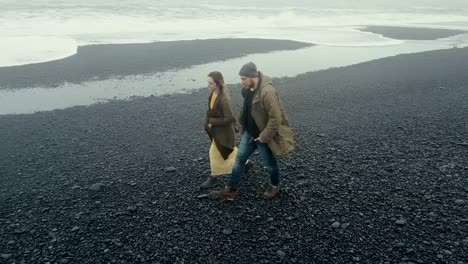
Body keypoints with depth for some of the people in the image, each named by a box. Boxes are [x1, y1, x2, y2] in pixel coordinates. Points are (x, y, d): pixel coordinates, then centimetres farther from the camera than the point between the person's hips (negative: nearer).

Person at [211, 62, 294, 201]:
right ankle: (231, 190, 23)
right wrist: (245, 128, 14)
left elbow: (276, 118, -28)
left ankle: (275, 187, 40)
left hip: (264, 136, -8)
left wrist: (264, 137, -22)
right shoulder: (249, 89, -2)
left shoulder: (267, 92, -30)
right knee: (239, 159, 11)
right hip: (249, 133, 8)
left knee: (270, 164, 13)